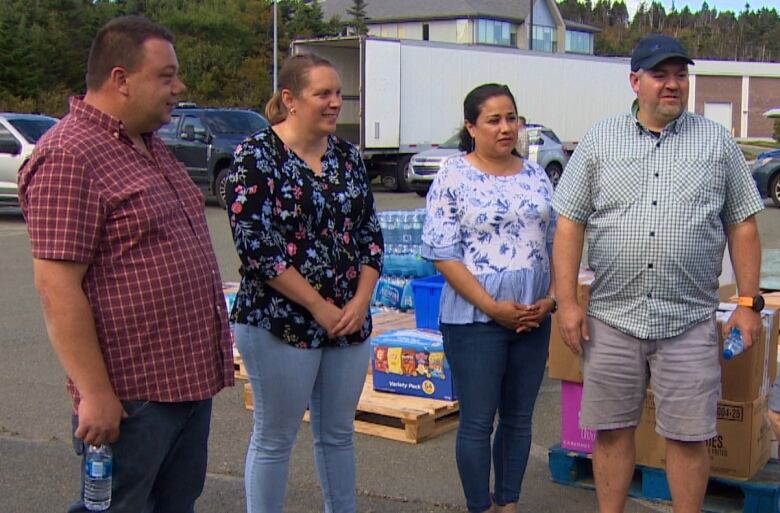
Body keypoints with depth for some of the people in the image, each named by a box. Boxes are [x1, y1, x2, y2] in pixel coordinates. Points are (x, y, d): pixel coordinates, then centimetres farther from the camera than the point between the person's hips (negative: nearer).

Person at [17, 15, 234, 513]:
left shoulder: (152, 147, 13)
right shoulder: (69, 157, -17)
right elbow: (57, 286, -21)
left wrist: (217, 349, 21)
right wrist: (95, 394, -21)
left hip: (192, 380, 9)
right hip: (131, 397, -9)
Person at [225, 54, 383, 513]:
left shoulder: (348, 156, 8)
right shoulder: (257, 156, -9)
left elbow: (371, 234, 10)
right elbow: (257, 245, -16)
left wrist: (361, 301, -4)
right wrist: (320, 307, -14)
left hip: (350, 320, 6)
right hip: (280, 321, -6)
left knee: (338, 433, 16)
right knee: (274, 439, 6)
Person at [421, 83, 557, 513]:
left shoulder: (536, 176, 8)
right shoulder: (453, 178, -8)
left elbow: (556, 243, 14)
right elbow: (442, 254, -12)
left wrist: (551, 298, -1)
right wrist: (494, 308, -15)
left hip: (534, 318, 5)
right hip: (474, 319, -5)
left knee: (518, 418, 13)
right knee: (477, 421, 3)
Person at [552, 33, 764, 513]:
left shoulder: (717, 141, 6)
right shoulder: (599, 141, 5)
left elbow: (742, 226, 7)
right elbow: (570, 223, 3)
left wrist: (748, 302, 2)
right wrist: (568, 301, -3)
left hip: (689, 323, 0)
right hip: (611, 318, 1)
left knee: (688, 436, 5)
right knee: (612, 430, 9)